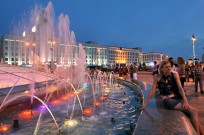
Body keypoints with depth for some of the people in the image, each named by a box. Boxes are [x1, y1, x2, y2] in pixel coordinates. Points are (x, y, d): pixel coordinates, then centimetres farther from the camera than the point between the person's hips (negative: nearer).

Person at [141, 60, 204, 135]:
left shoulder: (174, 74, 2)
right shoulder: (157, 77, -5)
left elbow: (180, 88, -4)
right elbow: (152, 91, -3)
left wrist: (185, 100, -19)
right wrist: (145, 103, -3)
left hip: (177, 98, 4)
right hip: (167, 101, -4)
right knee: (194, 111, -18)